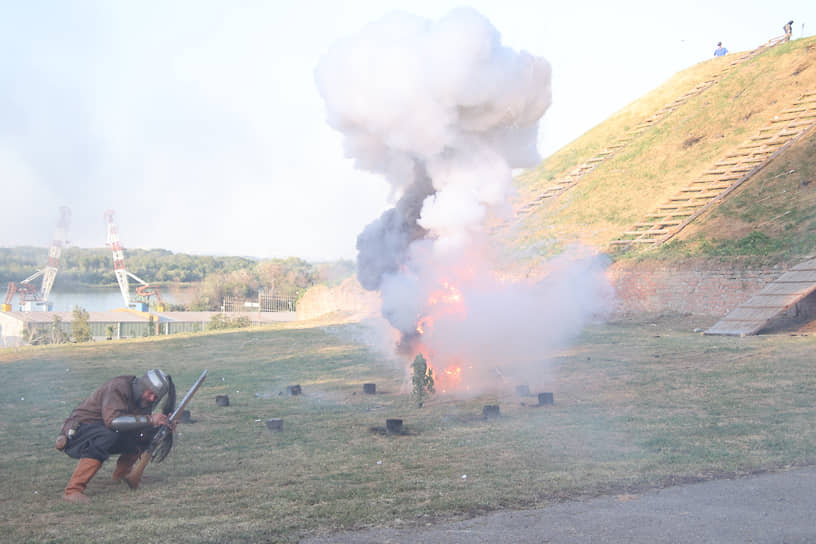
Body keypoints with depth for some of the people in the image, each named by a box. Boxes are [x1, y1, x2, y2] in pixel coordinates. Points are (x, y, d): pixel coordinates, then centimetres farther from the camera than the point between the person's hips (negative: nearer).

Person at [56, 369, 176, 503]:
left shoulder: (144, 400, 2)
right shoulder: (118, 388, -22)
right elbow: (112, 420, -35)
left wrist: (164, 424, -19)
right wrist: (149, 420, -35)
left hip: (107, 434, 8)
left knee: (148, 433, -1)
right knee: (106, 437, -38)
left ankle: (121, 475, 12)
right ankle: (73, 490, -35)